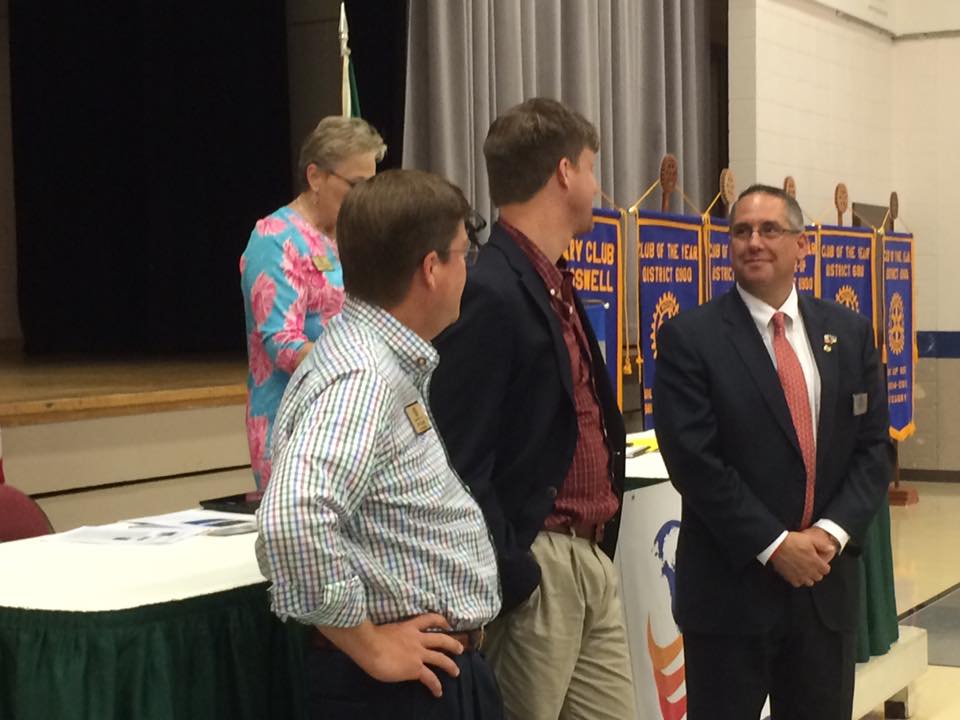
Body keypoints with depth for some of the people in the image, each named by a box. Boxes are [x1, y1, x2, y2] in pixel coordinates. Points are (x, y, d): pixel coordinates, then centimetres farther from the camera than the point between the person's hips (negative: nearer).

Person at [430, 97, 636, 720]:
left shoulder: (555, 284, 12)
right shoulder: (490, 294, -18)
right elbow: (462, 465, -21)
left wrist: (599, 547, 16)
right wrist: (514, 584, -19)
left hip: (593, 558, 9)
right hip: (535, 568, -9)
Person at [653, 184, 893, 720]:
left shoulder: (850, 332, 9)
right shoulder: (690, 338, -5)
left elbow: (874, 446, 6)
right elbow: (695, 461, -12)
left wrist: (833, 532, -9)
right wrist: (774, 545, -15)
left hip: (829, 581, 4)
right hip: (732, 585, -4)